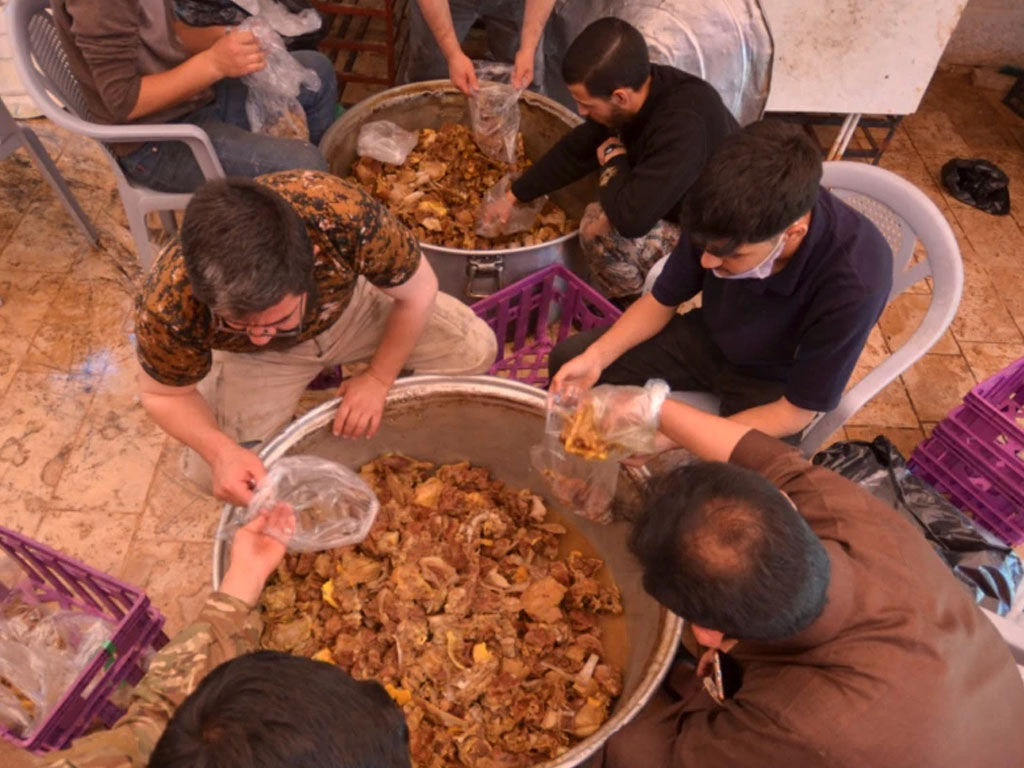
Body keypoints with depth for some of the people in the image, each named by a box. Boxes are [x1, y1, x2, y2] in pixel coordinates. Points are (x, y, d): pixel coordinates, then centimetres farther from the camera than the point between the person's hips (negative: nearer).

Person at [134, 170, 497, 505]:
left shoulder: (346, 216, -42)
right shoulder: (170, 305, -39)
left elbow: (419, 291, -22)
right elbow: (163, 395, -17)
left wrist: (379, 378, -16)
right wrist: (220, 451, -34)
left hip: (350, 302, 1)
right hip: (258, 360, 0)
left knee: (475, 349, -11)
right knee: (214, 476, -14)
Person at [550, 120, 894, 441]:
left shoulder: (853, 285, -36)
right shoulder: (728, 217, -25)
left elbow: (794, 413, -24)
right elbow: (662, 300, -6)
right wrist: (595, 357, -22)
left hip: (772, 383, -3)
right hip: (707, 338, 4)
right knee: (567, 359, -4)